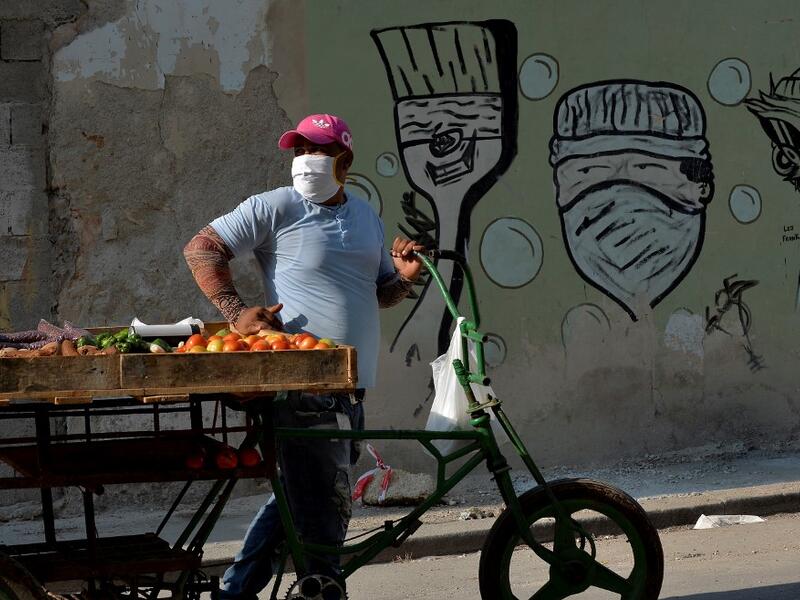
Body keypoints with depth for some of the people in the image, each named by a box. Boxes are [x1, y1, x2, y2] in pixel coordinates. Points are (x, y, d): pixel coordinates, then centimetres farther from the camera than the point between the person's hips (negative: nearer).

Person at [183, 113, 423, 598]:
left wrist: (405, 276, 3)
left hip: (351, 388, 7)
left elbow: (380, 293, 25)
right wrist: (236, 312, -13)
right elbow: (202, 249, -4)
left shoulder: (367, 217, 17)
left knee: (300, 495, 14)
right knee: (327, 506, -8)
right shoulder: (275, 208, -4)